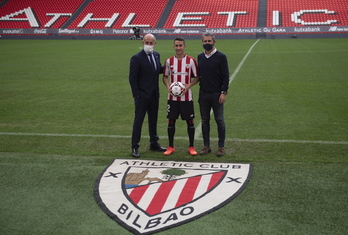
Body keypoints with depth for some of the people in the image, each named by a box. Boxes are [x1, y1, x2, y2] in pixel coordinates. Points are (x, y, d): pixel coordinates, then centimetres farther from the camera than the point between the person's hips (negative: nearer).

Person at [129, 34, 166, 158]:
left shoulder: (156, 55, 8)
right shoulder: (137, 58, -12)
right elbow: (132, 78, -11)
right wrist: (137, 94, -14)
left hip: (154, 95, 6)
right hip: (142, 96, -6)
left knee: (153, 120, 16)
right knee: (138, 121, 1)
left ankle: (154, 143, 29)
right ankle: (135, 147, 9)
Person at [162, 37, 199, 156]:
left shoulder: (191, 61, -2)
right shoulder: (169, 61, 4)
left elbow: (197, 77, 3)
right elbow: (165, 76, 13)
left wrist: (189, 85, -14)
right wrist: (168, 86, -6)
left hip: (186, 96, -2)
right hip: (172, 97, 2)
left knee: (190, 121, 3)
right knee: (171, 120, 5)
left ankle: (191, 147, 16)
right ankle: (171, 147, 17)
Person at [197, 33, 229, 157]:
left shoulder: (221, 57, -4)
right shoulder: (200, 57, 10)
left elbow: (225, 76, -5)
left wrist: (224, 92, -13)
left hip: (216, 94, -4)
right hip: (203, 95, 4)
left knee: (219, 121, 0)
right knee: (204, 121, 8)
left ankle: (221, 147, 9)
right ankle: (206, 146, 17)